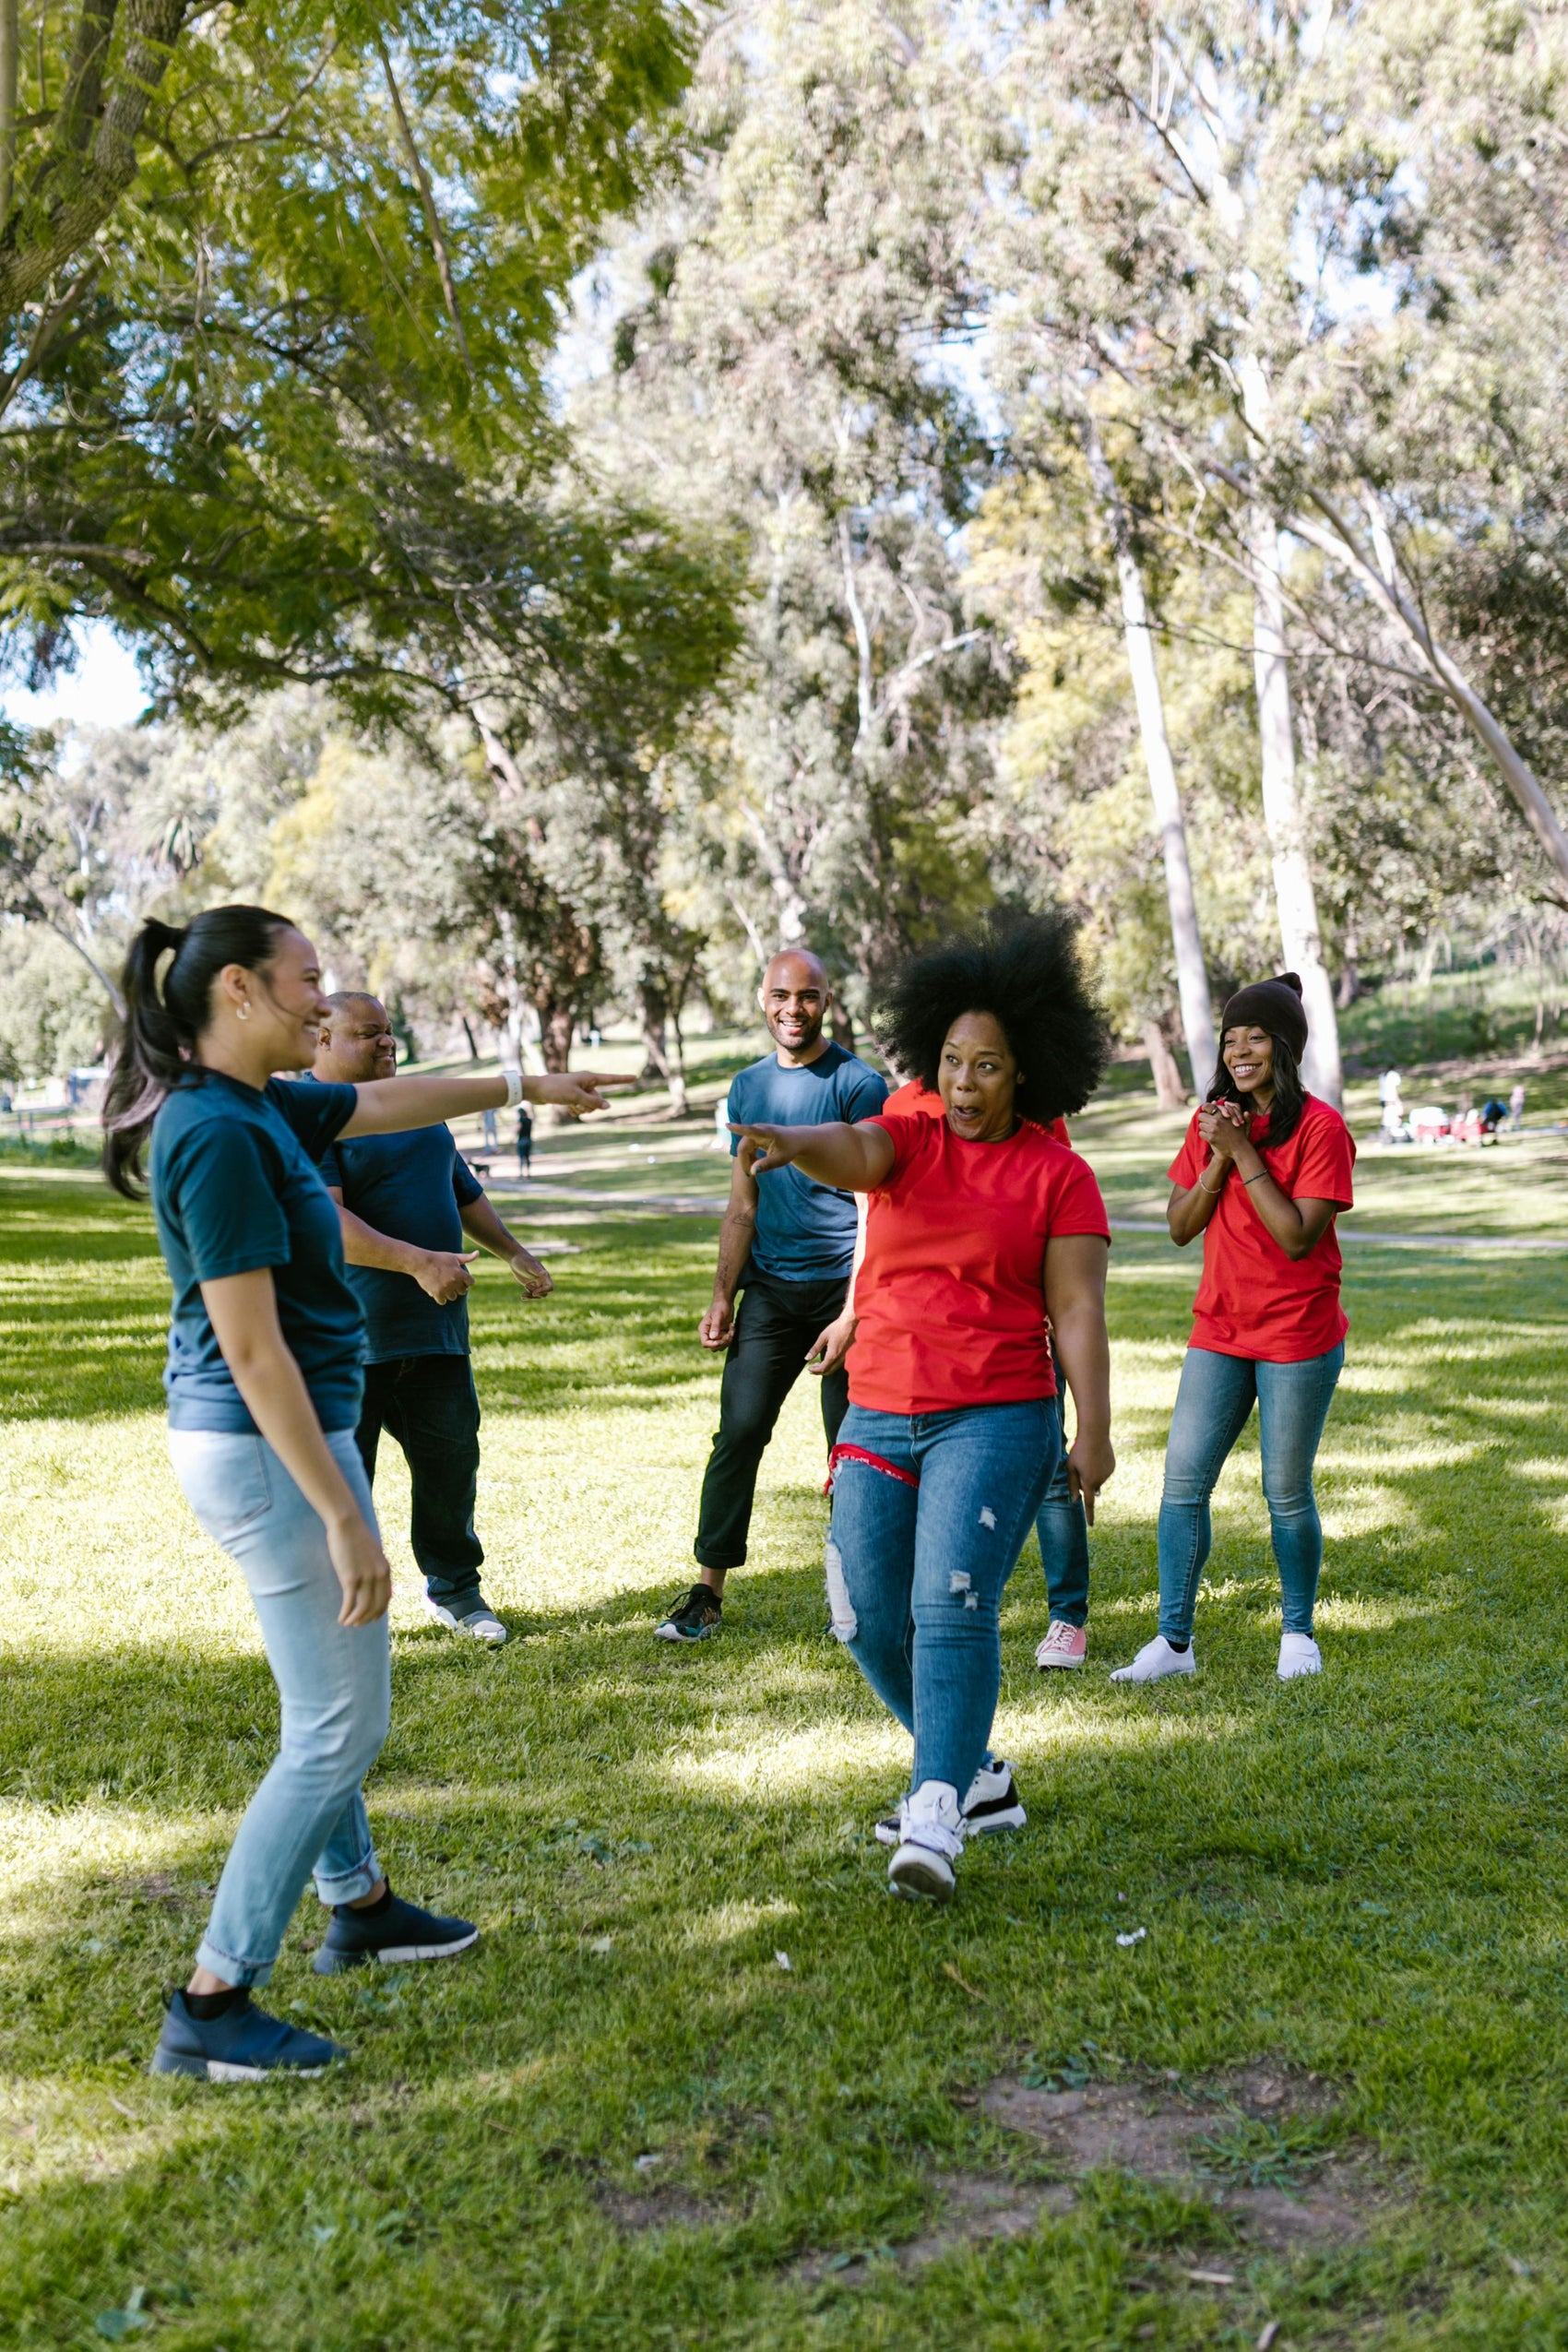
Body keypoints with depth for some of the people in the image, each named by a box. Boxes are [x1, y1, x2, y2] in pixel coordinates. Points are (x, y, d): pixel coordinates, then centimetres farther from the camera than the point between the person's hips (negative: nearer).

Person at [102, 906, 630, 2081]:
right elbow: (251, 1351, -24)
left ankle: (359, 1906, 43)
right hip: (269, 1450, -10)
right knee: (339, 1728, -1)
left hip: (292, 1433, 10)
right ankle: (209, 2008, 7)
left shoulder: (260, 1106, 6)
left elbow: (390, 1101, 25)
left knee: (330, 1699, 24)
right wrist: (343, 1520, -22)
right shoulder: (218, 1135, -23)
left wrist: (528, 1084, 35)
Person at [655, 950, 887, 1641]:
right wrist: (722, 1296, 9)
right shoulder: (748, 1086, 11)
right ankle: (708, 1592, 5)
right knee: (738, 1433, -1)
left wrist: (855, 1308, -16)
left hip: (841, 1285, -4)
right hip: (768, 1288, 4)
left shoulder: (858, 1084, -5)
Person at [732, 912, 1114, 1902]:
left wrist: (1095, 1430, -10)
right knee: (871, 1620, 7)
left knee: (951, 1606, -19)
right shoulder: (907, 1139, 7)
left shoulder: (1059, 1176, 1)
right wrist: (791, 1143, -40)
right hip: (879, 1415, 5)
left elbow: (1078, 1311, -3)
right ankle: (975, 1770, 28)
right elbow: (853, 1152, -17)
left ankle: (936, 1821, -13)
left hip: (996, 1419, -4)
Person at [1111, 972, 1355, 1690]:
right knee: (1183, 1482, 0)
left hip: (1298, 1339, -5)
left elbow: (1297, 1238, -18)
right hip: (1219, 1333, 5)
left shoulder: (1321, 1128, -11)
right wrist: (1217, 1160, -12)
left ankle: (1298, 1633, 24)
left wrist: (1246, 1154, -20)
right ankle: (1174, 1640, 8)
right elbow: (1180, 1227, 3)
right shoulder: (1213, 1121, 7)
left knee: (1287, 1493, 4)